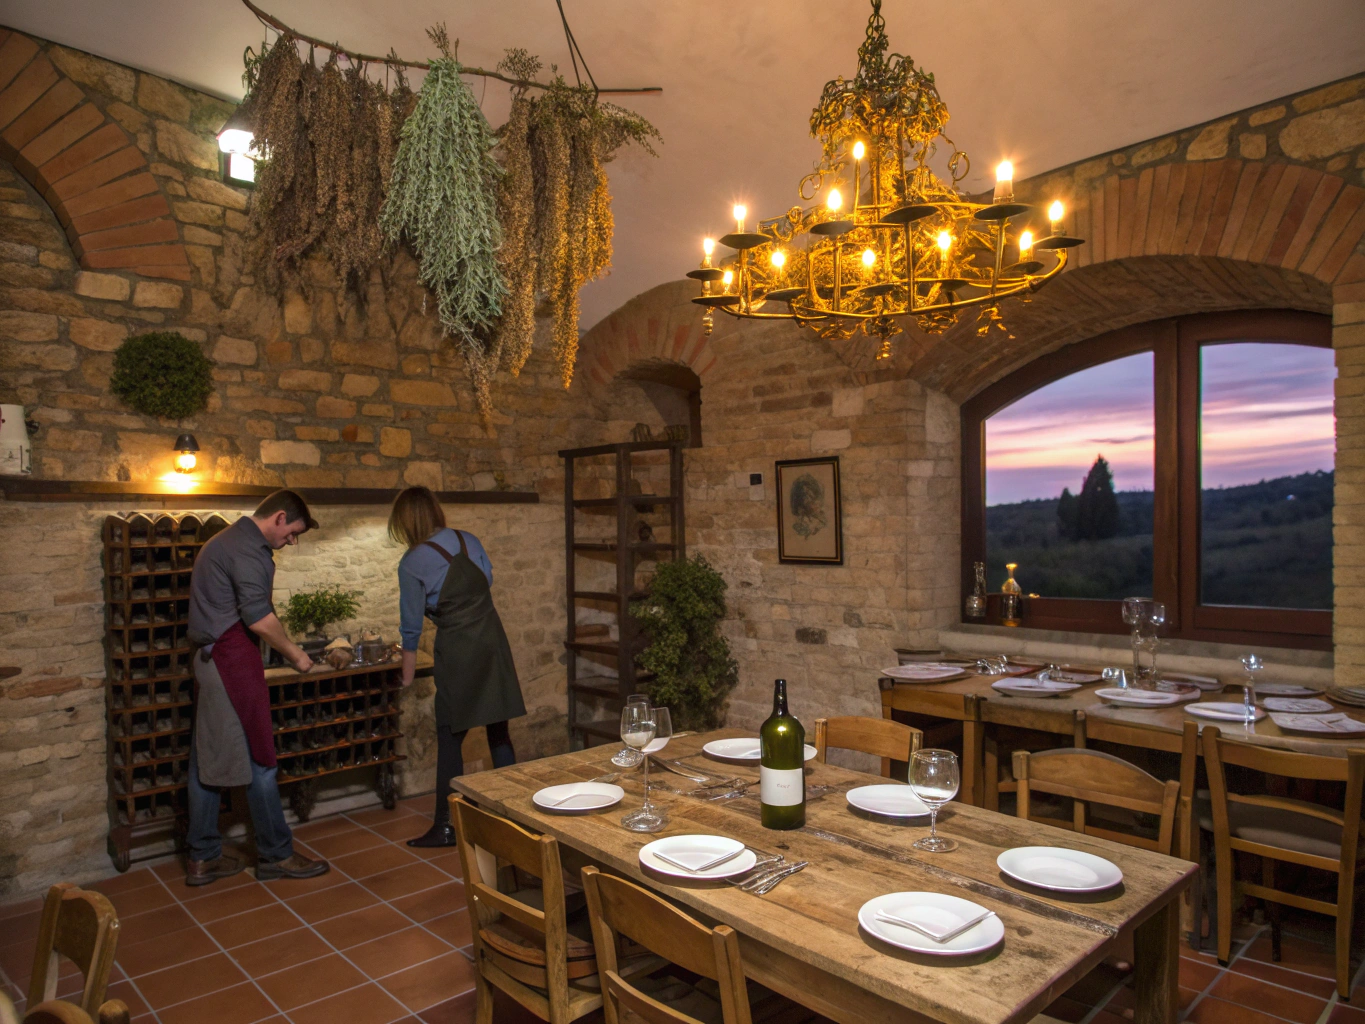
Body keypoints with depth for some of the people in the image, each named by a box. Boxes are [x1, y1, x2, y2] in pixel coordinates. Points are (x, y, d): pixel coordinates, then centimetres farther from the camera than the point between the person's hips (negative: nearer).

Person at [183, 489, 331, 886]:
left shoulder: (225, 541, 19)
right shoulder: (249, 548, -14)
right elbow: (258, 617, -20)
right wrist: (294, 653, -8)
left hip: (208, 659, 10)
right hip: (233, 660, -10)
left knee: (207, 760, 12)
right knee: (259, 759, -2)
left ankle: (203, 859, 20)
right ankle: (276, 855, 8)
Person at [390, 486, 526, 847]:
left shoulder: (412, 563, -9)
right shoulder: (470, 540, 3)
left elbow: (411, 628, -3)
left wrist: (407, 682, 7)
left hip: (457, 648, -5)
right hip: (493, 639, 5)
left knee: (450, 739, 6)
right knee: (498, 732, 13)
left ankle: (445, 826, 14)